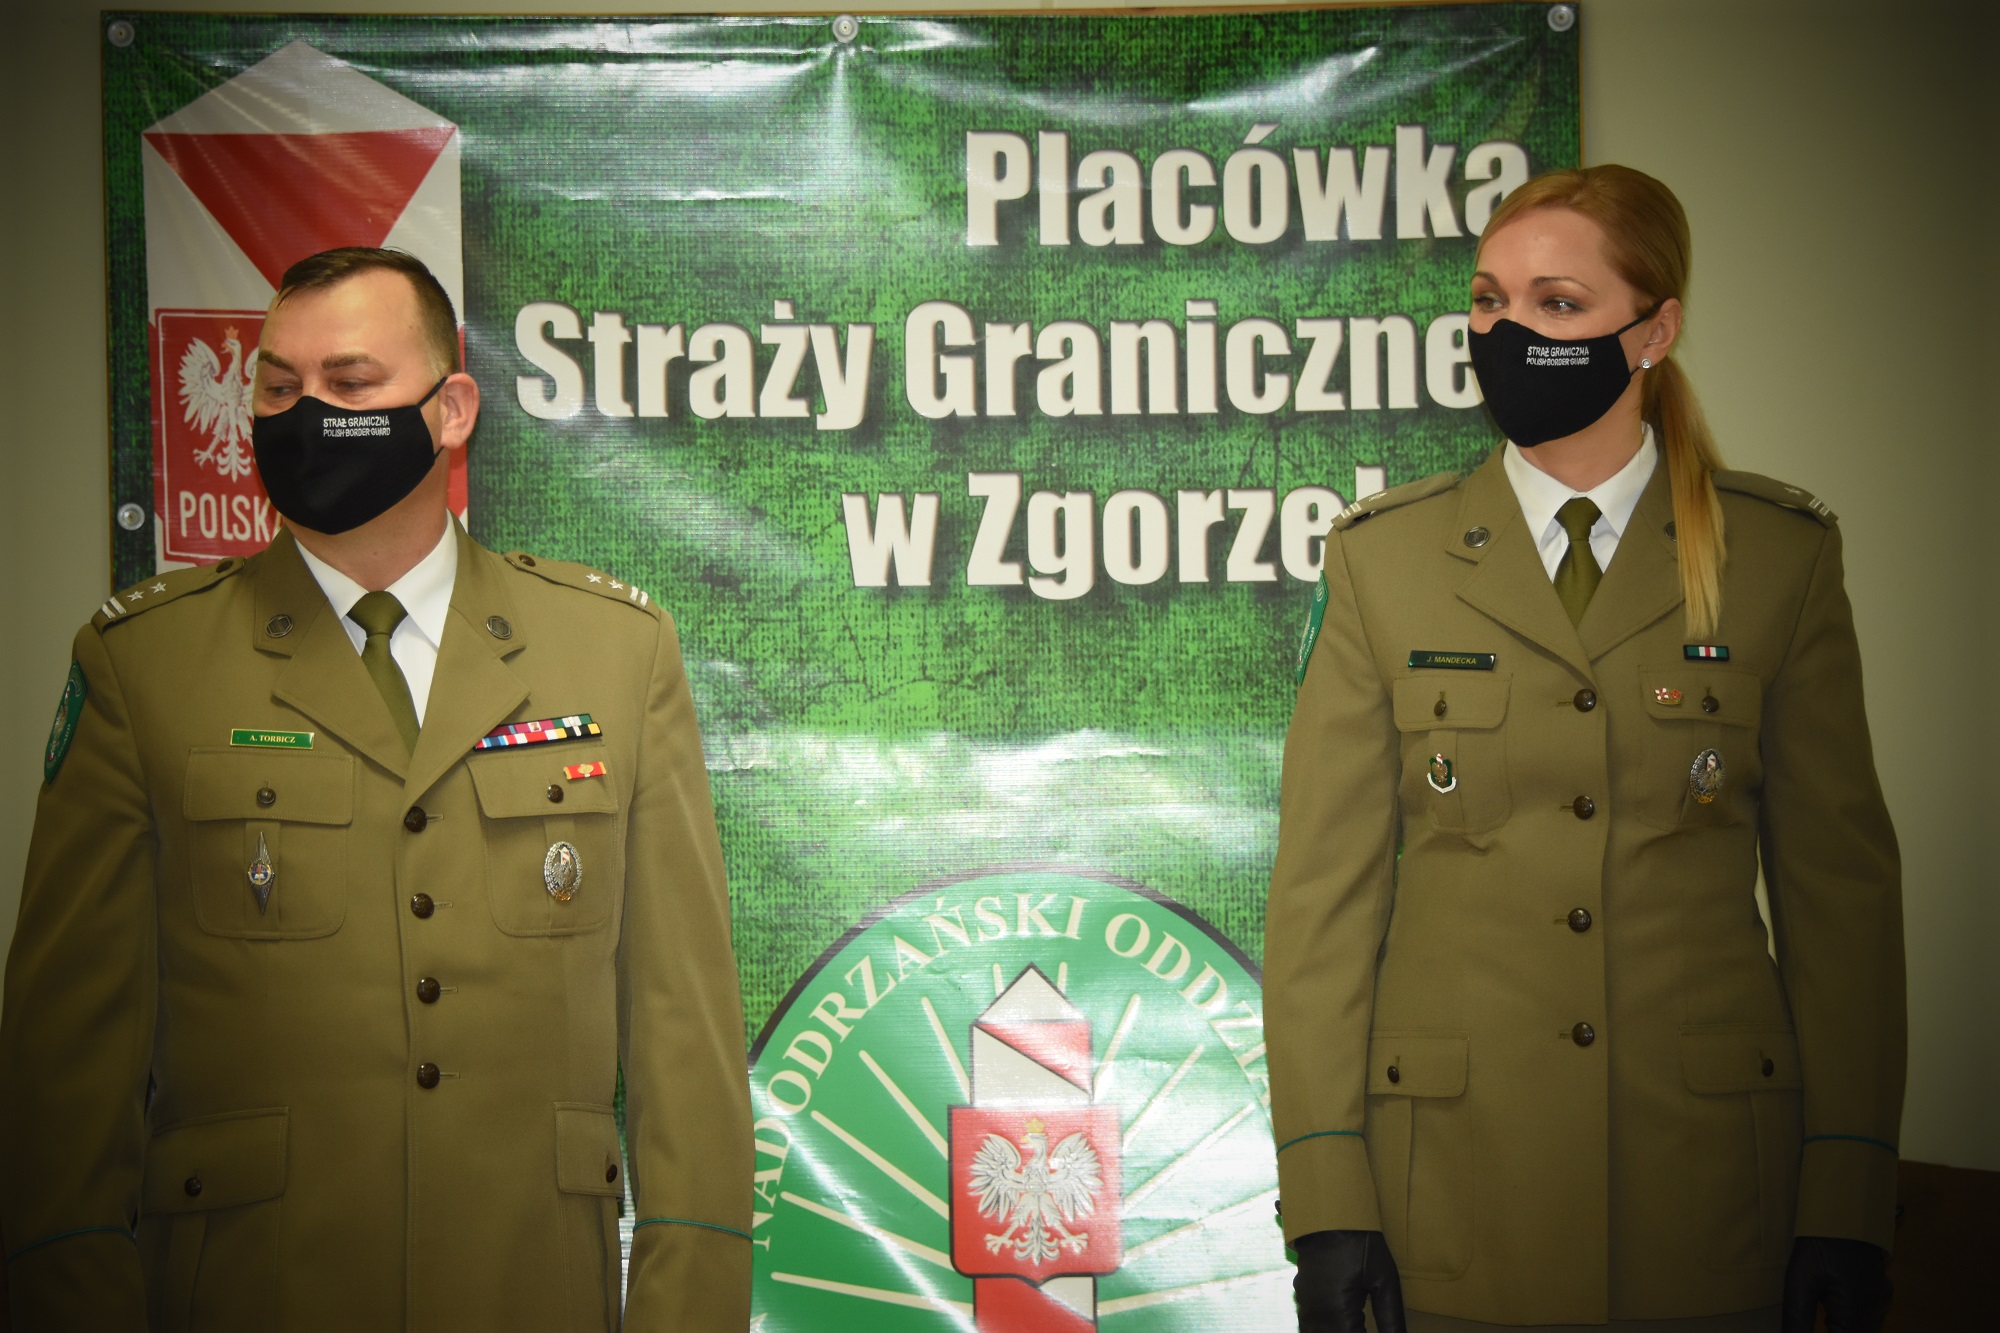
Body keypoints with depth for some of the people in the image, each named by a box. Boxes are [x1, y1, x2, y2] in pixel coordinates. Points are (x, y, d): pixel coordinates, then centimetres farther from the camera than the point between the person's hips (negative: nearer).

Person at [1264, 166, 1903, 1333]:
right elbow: (1326, 885, 0)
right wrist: (1326, 1197, -7)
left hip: (1710, 1180, 0)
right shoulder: (1384, 556, 2)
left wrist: (1849, 1199, -3)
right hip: (1459, 1182, 0)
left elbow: (1841, 880, 2)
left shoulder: (1780, 555, 2)